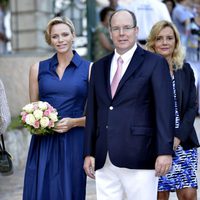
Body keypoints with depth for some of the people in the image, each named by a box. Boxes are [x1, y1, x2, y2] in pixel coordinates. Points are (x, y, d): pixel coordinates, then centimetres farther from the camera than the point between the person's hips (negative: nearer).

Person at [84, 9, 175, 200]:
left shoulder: (155, 63, 1)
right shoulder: (99, 66, 16)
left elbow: (165, 110, -5)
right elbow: (92, 112, 15)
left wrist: (165, 152, -12)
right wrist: (88, 152, 10)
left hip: (139, 156, -5)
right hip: (103, 159, 5)